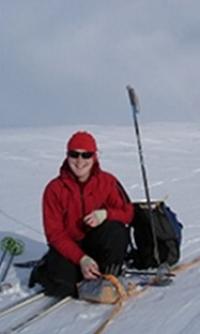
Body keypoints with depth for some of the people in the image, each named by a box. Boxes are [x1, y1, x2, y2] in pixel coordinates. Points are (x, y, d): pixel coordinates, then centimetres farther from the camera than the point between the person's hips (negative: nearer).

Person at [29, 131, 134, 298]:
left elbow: (128, 212, -4)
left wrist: (106, 214, -27)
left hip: (97, 243, 1)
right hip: (68, 247, -1)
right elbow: (54, 234, -13)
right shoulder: (55, 189, -10)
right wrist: (82, 259, -26)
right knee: (61, 285, -27)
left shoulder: (107, 181, -5)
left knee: (116, 230, -30)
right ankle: (48, 268, 11)